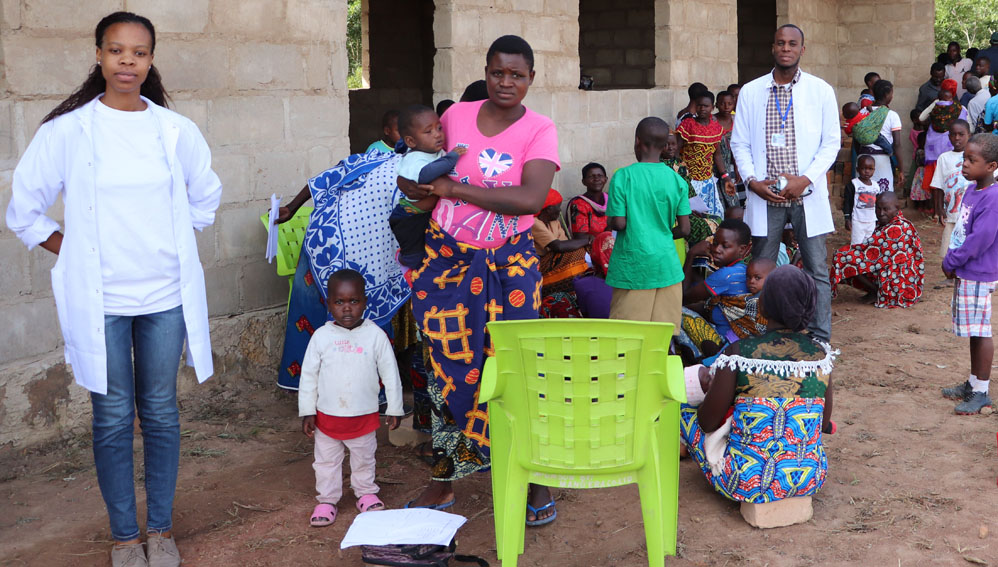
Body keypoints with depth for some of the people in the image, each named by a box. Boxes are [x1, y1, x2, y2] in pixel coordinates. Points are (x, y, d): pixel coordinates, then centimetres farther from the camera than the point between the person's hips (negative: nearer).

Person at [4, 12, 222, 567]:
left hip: (164, 295, 2)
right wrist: (70, 250, 3)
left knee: (161, 412, 9)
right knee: (113, 418, 4)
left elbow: (206, 195, 19)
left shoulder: (176, 130, 2)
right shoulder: (67, 130, -4)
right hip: (99, 300, -2)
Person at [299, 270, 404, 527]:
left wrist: (394, 409, 0)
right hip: (327, 417, 0)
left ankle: (366, 493, 38)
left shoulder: (375, 336, -10)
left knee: (364, 458, 18)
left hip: (365, 416, 0)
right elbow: (308, 376, -2)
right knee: (326, 460, 13)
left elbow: (390, 374, -3)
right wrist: (307, 412, -2)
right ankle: (327, 499, 29)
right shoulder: (321, 337, -9)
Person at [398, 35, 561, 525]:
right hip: (447, 258, 3)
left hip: (508, 265, -2)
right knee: (451, 368, 6)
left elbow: (531, 198, -24)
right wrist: (421, 184, 3)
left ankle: (536, 480, 13)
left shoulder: (539, 131, -7)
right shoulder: (457, 116, 2)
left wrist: (456, 188, -22)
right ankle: (444, 478, 20)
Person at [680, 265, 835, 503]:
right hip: (810, 480, 5)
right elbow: (824, 424, 7)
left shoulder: (738, 353, -16)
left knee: (683, 404, 16)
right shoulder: (820, 353, -4)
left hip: (747, 481, -5)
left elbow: (708, 422, -7)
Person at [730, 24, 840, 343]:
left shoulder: (821, 91, 3)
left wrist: (806, 179, -11)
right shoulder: (751, 92, 6)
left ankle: (821, 340, 11)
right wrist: (751, 181, -8)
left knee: (817, 269, 2)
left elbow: (832, 142, 2)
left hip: (807, 194, -1)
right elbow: (739, 143, 7)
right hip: (765, 196, 1)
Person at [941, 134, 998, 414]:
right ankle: (973, 383, 29)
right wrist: (951, 262, 8)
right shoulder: (972, 190, 9)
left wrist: (950, 262, -13)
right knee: (973, 331, 18)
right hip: (965, 272, 9)